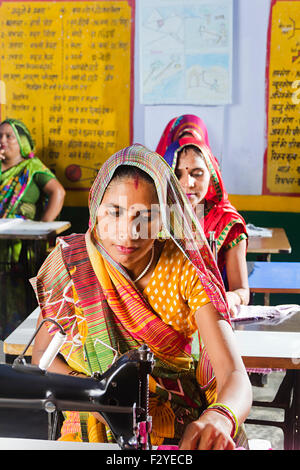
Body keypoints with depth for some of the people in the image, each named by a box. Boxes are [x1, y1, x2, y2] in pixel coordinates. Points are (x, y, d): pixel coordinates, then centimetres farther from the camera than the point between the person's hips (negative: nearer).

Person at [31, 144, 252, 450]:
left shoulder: (186, 269, -9)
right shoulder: (71, 262, -7)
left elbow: (234, 375, -16)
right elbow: (42, 354, 4)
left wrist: (218, 419, -39)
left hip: (184, 431, 1)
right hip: (95, 429, 0)